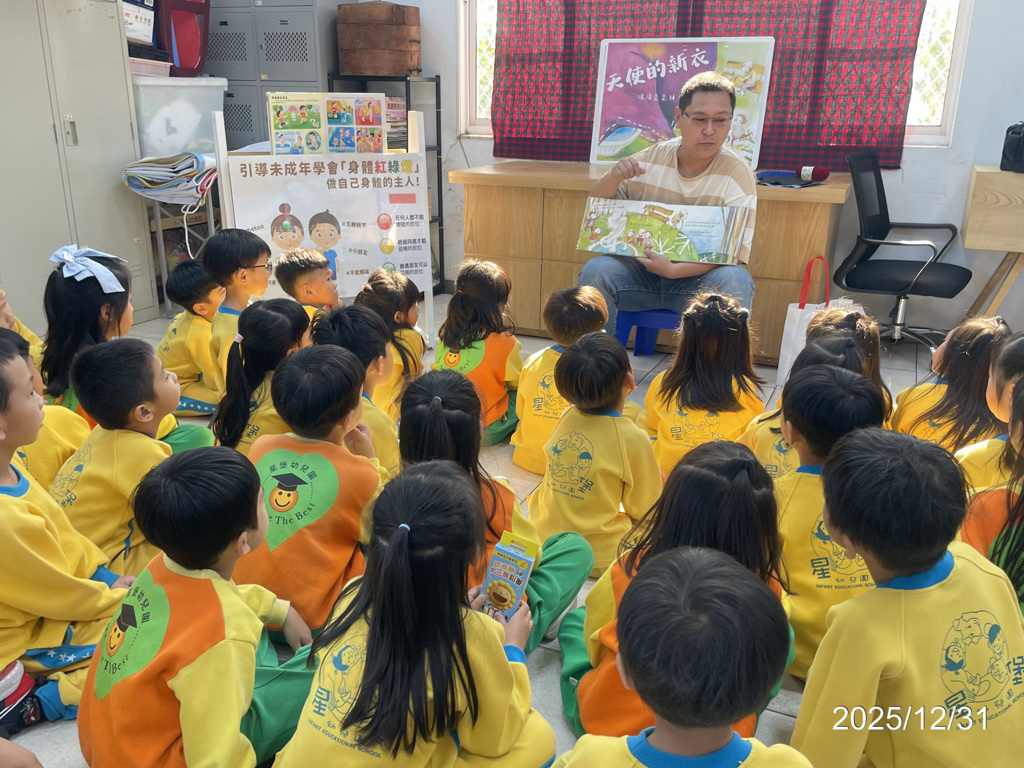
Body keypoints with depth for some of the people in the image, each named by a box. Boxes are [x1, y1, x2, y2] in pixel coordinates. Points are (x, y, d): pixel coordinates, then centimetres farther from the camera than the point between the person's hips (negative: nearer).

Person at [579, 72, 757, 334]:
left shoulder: (737, 174, -7)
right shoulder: (649, 158, 2)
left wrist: (674, 270, -29)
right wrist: (613, 178, -15)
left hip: (697, 278, -2)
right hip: (640, 270, 2)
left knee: (736, 281, -32)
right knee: (595, 270, -25)